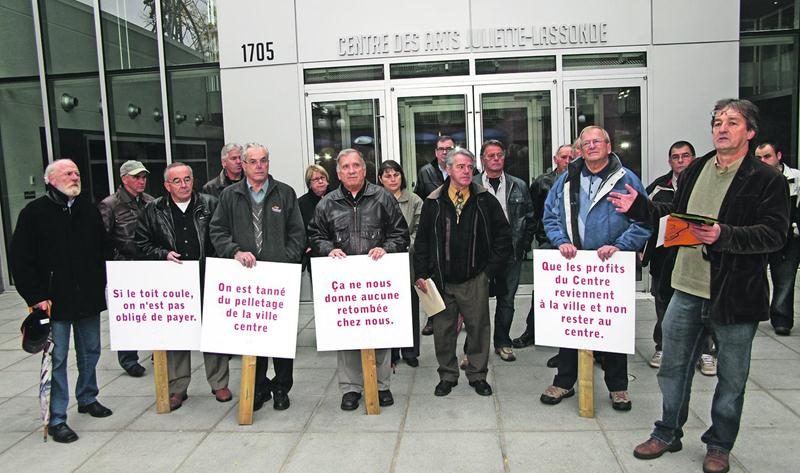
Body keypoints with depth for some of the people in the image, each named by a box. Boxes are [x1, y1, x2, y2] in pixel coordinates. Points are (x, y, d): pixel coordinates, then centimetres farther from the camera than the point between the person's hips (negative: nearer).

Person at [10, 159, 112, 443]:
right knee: (56, 358, 0)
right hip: (55, 302, -4)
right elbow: (20, 260, -6)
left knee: (90, 352, 16)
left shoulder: (89, 210, 9)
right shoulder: (34, 213, -5)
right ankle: (56, 419, 11)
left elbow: (105, 251, 14)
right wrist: (36, 297, -11)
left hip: (89, 299, 5)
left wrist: (103, 285, 7)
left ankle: (87, 398, 35)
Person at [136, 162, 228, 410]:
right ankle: (177, 387, 21)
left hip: (208, 279, -1)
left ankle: (219, 383, 19)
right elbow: (142, 243, 9)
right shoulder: (153, 210, 5)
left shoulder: (209, 204, 3)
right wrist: (164, 254, -7)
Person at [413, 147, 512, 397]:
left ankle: (477, 375, 25)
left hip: (475, 280, 0)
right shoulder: (433, 203, 1)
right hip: (441, 280, 1)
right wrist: (421, 274, 0)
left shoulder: (486, 201, 0)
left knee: (478, 327, 7)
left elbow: (503, 235, 2)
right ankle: (447, 375, 25)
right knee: (443, 329, 9)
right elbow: (422, 240, 5)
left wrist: (490, 268, -2)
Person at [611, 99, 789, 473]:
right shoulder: (696, 169, 8)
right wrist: (638, 206, 8)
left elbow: (775, 234, -16)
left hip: (735, 292, -4)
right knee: (673, 366, 14)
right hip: (688, 286, 5)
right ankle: (668, 433, 33)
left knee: (731, 376, 11)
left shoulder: (766, 180, -8)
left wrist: (724, 235, -29)